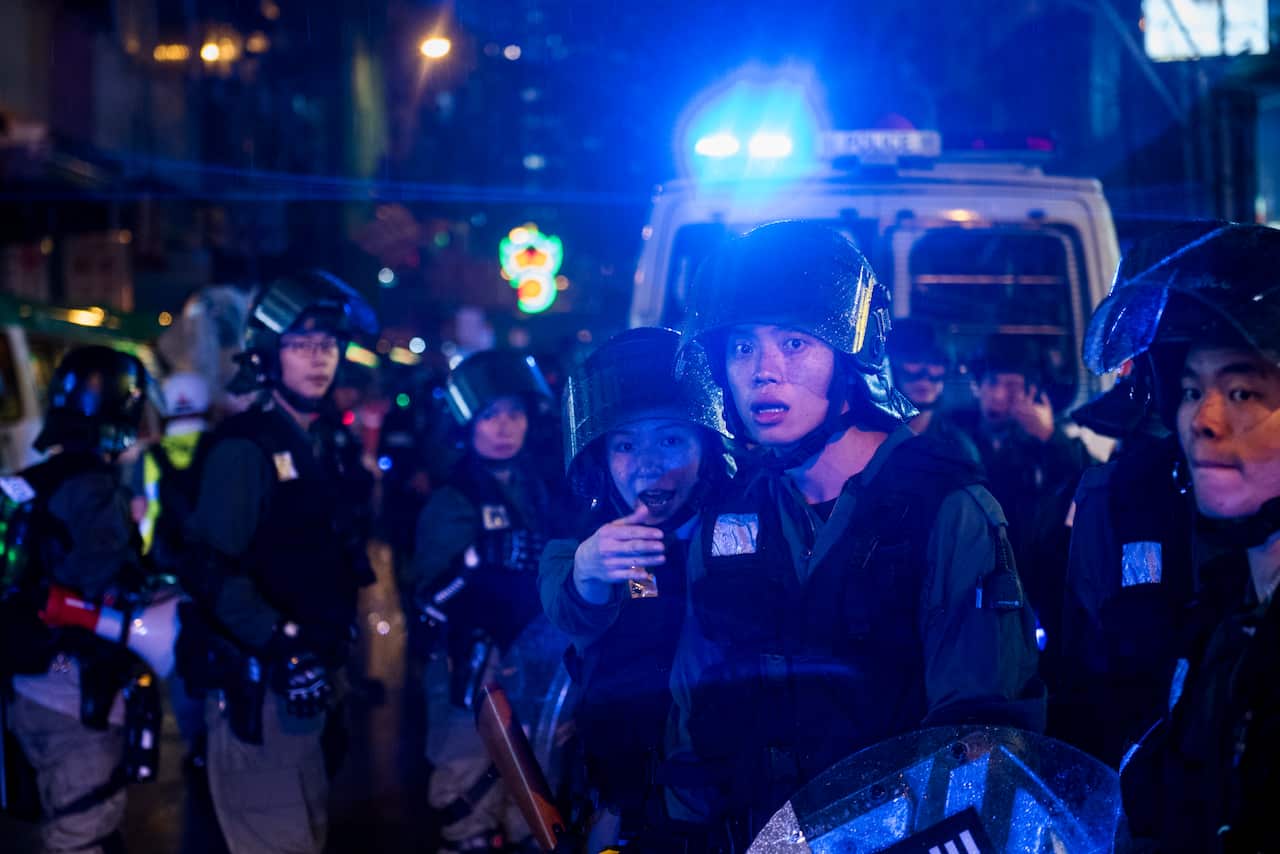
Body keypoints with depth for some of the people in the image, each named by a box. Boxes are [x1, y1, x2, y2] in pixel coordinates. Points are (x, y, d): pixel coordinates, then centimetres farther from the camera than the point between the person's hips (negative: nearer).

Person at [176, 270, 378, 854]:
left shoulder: (335, 443, 13)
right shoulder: (244, 448, -13)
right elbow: (211, 568, -22)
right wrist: (280, 647, -29)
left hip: (313, 675, 8)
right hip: (257, 683, -8)